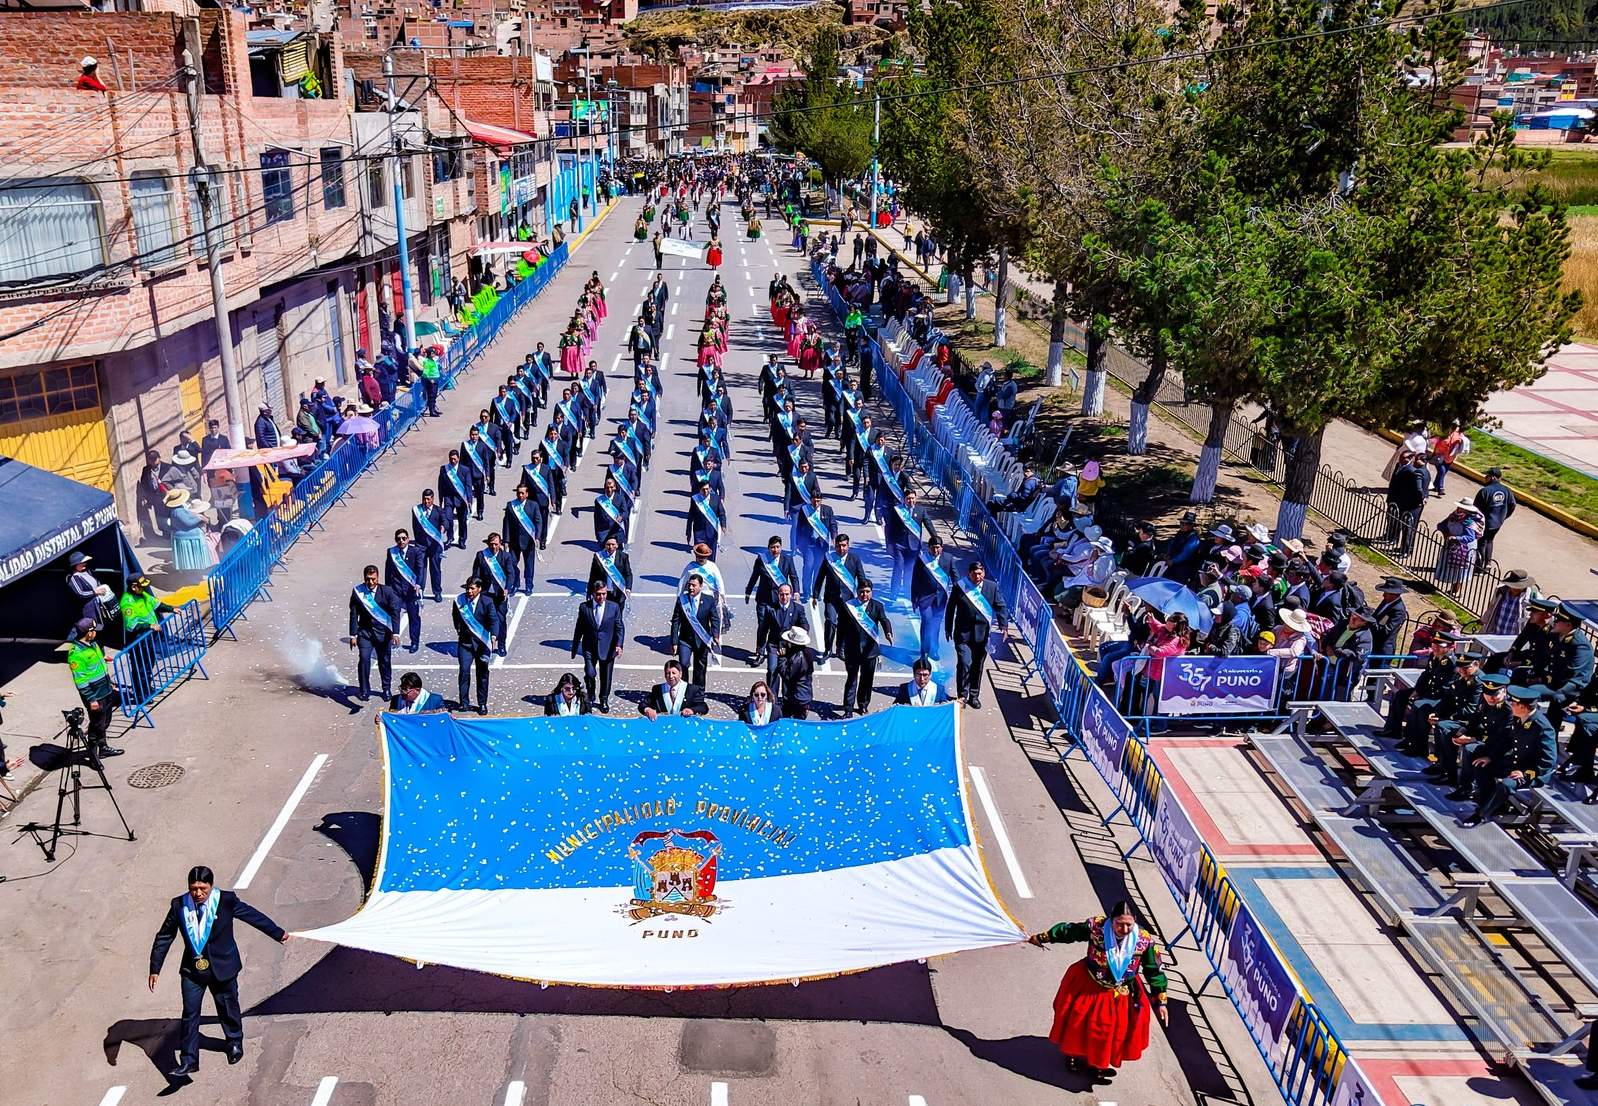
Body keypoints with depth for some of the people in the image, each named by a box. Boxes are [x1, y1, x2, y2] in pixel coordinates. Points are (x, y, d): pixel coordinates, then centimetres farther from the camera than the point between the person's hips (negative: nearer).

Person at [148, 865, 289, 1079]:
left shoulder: (226, 901, -16)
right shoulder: (179, 905, -10)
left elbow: (253, 915, -3)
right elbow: (164, 937, 2)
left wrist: (278, 934, 7)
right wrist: (155, 968, 4)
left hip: (222, 967, -1)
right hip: (192, 969, 1)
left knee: (228, 1008, 16)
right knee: (190, 1014, -2)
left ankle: (235, 1043, 41)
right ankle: (188, 1061, 9)